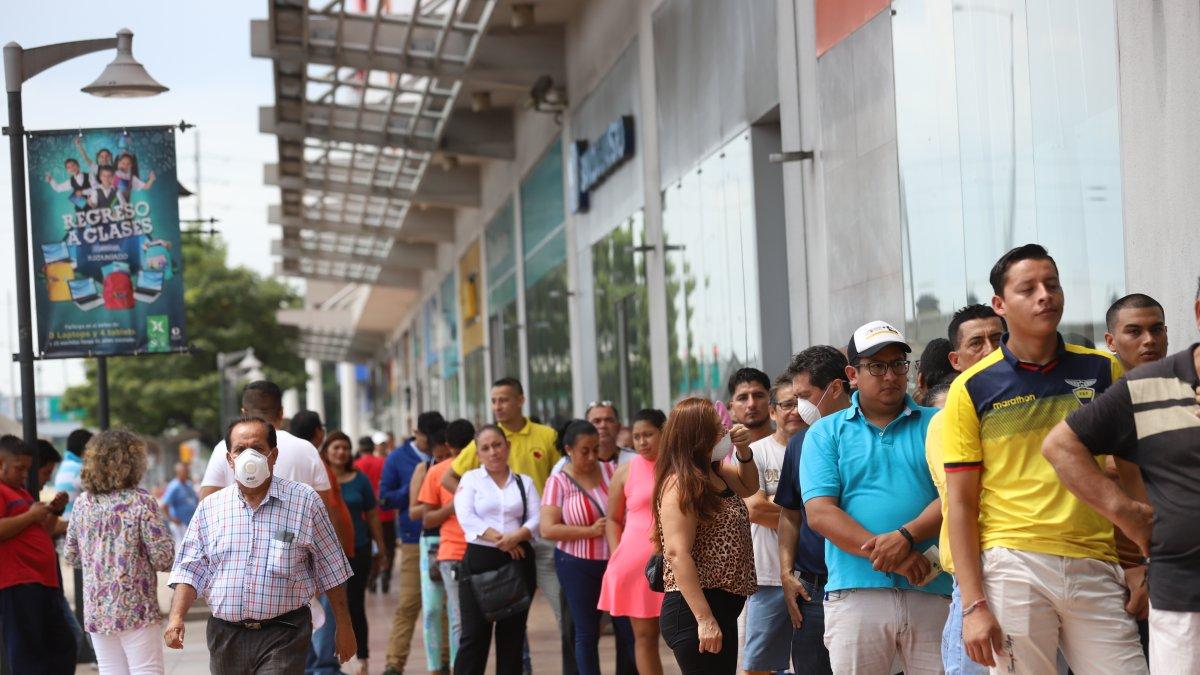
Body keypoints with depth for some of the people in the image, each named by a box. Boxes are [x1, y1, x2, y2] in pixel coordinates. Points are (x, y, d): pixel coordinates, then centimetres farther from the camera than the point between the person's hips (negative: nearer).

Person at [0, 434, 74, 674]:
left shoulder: (20, 492, 24)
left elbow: (41, 533, 31)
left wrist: (54, 512, 15)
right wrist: (31, 515, -15)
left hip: (43, 582, 10)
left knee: (63, 645, 11)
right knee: (27, 654, -8)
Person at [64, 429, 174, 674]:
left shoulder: (83, 503, 4)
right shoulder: (141, 502, -11)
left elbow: (70, 555, 13)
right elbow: (163, 559, -13)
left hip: (95, 611, 5)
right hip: (135, 609, -5)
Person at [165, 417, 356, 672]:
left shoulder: (305, 501, 0)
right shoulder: (210, 508, 7)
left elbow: (331, 572, 4)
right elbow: (190, 569, 7)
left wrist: (344, 628, 5)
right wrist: (176, 616, -9)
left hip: (283, 638, -4)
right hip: (225, 638, 4)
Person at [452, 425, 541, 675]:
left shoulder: (524, 482, 14)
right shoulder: (470, 479, 8)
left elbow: (537, 518, 1)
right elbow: (466, 517, -7)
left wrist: (516, 537, -18)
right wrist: (499, 540, -15)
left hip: (518, 560, 2)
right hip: (479, 560, -2)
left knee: (513, 634, 4)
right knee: (475, 634, -6)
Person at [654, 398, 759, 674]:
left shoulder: (715, 472, 11)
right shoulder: (680, 484, -15)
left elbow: (748, 487, 32)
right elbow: (677, 554, -22)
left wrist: (743, 451, 10)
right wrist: (704, 619, -26)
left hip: (723, 609, 10)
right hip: (694, 611, -10)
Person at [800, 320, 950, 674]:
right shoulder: (825, 433, 11)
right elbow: (820, 513, -1)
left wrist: (906, 536, -16)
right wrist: (887, 556, -12)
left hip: (932, 591, 1)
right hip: (854, 594, 0)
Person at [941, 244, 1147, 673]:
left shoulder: (1103, 372, 8)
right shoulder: (972, 389, 1)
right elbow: (961, 504, 0)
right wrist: (973, 603, -7)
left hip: (1095, 567, 2)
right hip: (1013, 563, -2)